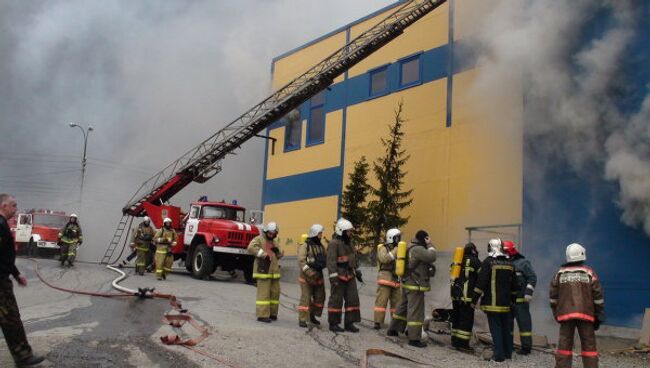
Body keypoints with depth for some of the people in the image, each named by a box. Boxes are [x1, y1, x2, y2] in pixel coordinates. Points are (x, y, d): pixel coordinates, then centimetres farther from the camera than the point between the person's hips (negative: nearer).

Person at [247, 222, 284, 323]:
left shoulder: (274, 241, 17)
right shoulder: (259, 239, -6)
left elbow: (278, 255, 22)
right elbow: (251, 248, -23)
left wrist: (278, 252, -1)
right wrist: (263, 254, -26)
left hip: (274, 272, 8)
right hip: (263, 271, -8)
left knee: (275, 292, 10)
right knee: (263, 293, -9)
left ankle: (272, 313, 21)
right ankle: (262, 315, -6)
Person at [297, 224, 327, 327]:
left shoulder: (321, 246, 11)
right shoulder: (305, 245, -10)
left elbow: (326, 260, 13)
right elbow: (301, 261, -17)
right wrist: (310, 273, -26)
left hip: (318, 275, 6)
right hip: (306, 276, -6)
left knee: (319, 297, 8)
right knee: (306, 297, -7)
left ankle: (312, 315, 27)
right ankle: (302, 319, -2)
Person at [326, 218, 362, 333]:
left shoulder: (348, 242, 12)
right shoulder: (334, 244, -15)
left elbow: (353, 257, 22)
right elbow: (331, 261, -20)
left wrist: (358, 272, 22)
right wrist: (333, 278, -26)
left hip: (349, 276, 8)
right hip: (339, 276, -8)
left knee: (352, 298, 4)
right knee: (336, 300, -1)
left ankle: (349, 323, 9)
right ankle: (333, 324, 9)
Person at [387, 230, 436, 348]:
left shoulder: (410, 247, 13)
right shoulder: (418, 249, -19)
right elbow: (431, 257, -27)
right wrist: (430, 245, -14)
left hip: (407, 283, 10)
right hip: (415, 286, -10)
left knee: (403, 307, 20)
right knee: (416, 311, -7)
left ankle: (392, 329, 30)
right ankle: (414, 338, -7)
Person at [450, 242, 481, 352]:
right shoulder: (475, 261, -6)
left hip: (455, 294, 8)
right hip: (467, 295, -7)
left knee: (456, 317, 15)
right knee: (467, 319, -4)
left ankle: (455, 341, 21)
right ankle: (463, 343, -6)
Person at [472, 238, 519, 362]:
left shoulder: (488, 262, -10)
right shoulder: (510, 264, 10)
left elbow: (481, 282, -13)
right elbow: (514, 285, 16)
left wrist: (474, 299, -7)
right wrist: (512, 299, 28)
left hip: (492, 303, -6)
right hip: (505, 303, 6)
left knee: (495, 328, -2)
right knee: (506, 328, 14)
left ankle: (499, 354, -2)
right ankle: (508, 352, 23)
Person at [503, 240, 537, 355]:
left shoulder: (523, 263, -5)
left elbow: (532, 277, -10)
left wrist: (528, 292, -18)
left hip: (520, 300, -7)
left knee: (524, 322, -2)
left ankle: (526, 347, 5)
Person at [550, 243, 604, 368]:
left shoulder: (560, 273, 6)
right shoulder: (589, 273, 0)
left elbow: (553, 297, 8)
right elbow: (598, 297, 0)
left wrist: (556, 313, 17)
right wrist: (598, 316, 8)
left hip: (565, 314, 1)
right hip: (585, 314, -1)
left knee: (564, 344, 4)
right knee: (589, 344, 5)